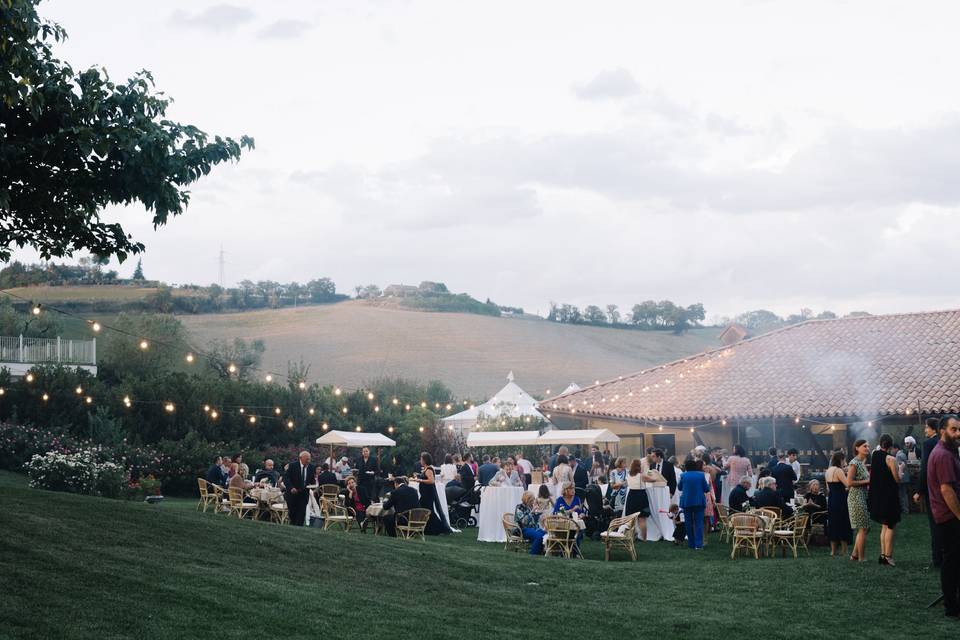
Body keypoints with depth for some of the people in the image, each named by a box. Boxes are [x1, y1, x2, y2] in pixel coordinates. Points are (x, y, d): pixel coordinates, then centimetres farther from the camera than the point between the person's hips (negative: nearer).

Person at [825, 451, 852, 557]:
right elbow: (848, 484, -22)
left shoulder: (828, 471, 11)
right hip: (840, 500, -8)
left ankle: (833, 550, 15)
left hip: (831, 500, 8)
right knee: (843, 524, -1)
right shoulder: (839, 471, -15)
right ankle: (844, 550, 2)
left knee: (832, 525, 12)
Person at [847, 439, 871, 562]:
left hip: (863, 497, 10)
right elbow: (849, 482, -20)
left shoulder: (863, 462, 14)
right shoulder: (854, 463, -13)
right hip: (856, 498, -10)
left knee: (863, 528, 13)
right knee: (863, 529, -6)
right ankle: (862, 558, 0)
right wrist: (866, 481, -16)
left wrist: (870, 476, 7)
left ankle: (855, 555, 19)